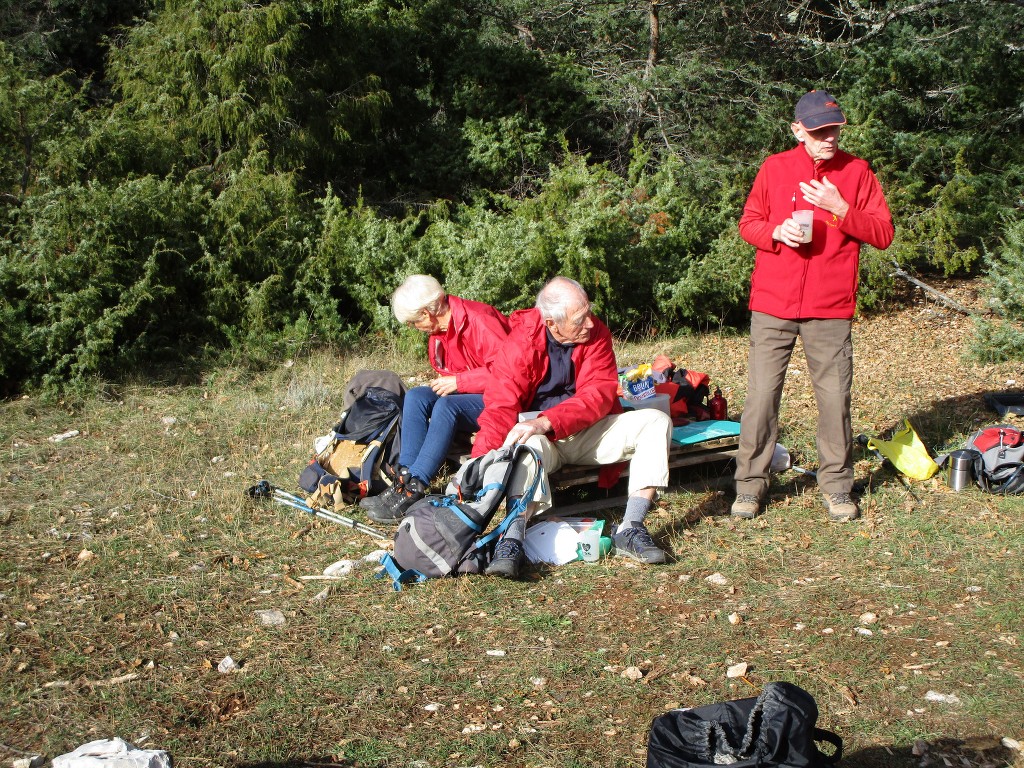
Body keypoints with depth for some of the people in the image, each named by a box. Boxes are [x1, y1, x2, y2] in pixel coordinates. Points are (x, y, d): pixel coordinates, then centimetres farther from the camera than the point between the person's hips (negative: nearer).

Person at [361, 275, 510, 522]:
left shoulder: (479, 319, -20)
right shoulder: (438, 332, 8)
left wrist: (458, 381, -20)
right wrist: (444, 382, -3)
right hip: (462, 394, 9)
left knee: (447, 405, -32)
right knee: (416, 396, -12)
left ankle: (413, 491, -34)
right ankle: (405, 478, -21)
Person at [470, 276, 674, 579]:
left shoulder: (596, 333, -7)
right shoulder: (521, 343, -14)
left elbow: (599, 395, -18)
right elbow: (500, 408, -20)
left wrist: (545, 422, -34)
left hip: (588, 431, 3)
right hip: (540, 434, -3)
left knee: (656, 421, -18)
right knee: (529, 444, -38)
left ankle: (630, 530, -27)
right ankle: (513, 539, -51)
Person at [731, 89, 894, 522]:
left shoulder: (856, 172, 4)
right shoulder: (774, 169, 5)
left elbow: (883, 234, 0)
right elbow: (748, 223, 10)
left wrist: (839, 209, -13)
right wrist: (775, 232, -11)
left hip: (831, 308, 0)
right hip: (772, 305, 0)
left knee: (835, 397, 2)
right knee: (761, 395, 1)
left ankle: (836, 486, 16)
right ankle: (751, 484, 12)